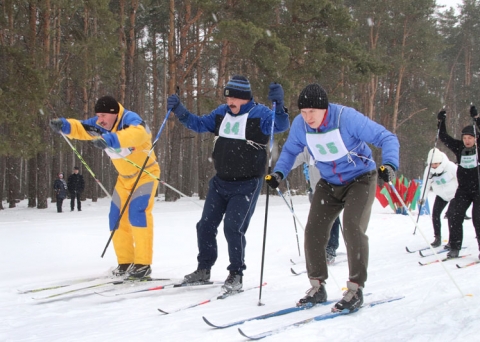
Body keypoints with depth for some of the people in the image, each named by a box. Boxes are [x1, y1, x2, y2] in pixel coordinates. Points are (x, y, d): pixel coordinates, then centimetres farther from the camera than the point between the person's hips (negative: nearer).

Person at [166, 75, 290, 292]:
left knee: (233, 228, -14)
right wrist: (180, 112, 1)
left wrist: (278, 105, -46)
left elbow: (281, 126, -27)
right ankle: (203, 270, 25)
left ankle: (236, 274, 2)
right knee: (205, 225, 9)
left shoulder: (259, 114, -11)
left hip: (246, 185, -7)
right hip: (220, 182, 7)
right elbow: (199, 124, 16)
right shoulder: (222, 113, 6)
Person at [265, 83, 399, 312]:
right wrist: (279, 172, -8)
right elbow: (290, 150, 9)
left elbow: (387, 138, -23)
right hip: (329, 184, 5)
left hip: (360, 180, -5)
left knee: (353, 228, -21)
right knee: (313, 231, -4)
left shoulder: (347, 118, -27)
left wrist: (389, 164, -41)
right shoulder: (300, 124, -13)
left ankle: (355, 289, -8)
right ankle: (317, 287, 12)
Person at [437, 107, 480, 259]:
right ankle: (455, 248, 3)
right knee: (454, 215, -6)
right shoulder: (459, 148, 3)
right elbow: (444, 138, 4)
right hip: (463, 190, 4)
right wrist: (441, 121, -7)